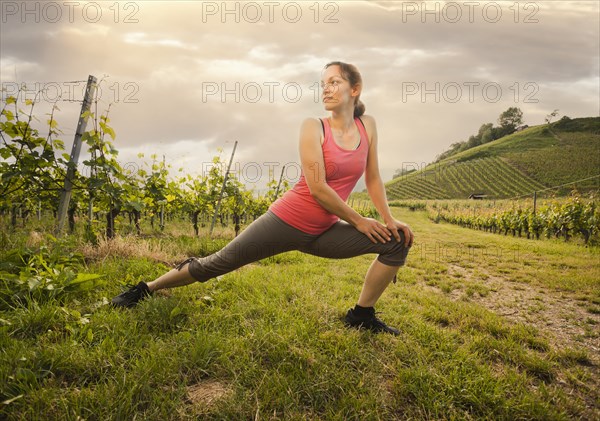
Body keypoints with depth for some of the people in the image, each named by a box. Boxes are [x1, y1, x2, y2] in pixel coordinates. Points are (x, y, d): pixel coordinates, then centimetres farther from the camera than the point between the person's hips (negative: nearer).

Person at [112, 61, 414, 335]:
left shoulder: (368, 125, 3)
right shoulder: (313, 127, -11)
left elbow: (373, 179, 11)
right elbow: (317, 188, -17)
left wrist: (389, 219, 5)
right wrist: (358, 221, -10)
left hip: (321, 233, 5)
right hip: (285, 222, -4)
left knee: (398, 241, -5)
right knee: (215, 264, 2)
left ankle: (361, 316, 8)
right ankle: (145, 290, 26)